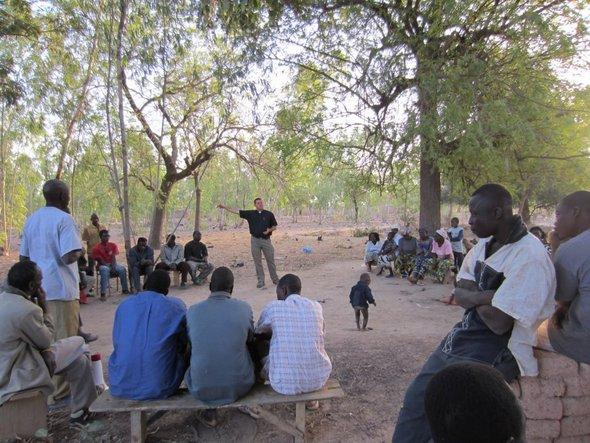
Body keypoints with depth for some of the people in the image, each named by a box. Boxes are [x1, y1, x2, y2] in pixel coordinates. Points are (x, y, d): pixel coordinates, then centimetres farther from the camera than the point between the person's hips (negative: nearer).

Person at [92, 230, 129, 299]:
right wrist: (107, 265, -22)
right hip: (103, 265, -3)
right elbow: (100, 261, -10)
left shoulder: (113, 245, 6)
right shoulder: (97, 248, -5)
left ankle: (125, 289, -16)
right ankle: (103, 294, -42)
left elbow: (114, 257, -4)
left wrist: (113, 266, -21)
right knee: (105, 270, -39)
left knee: (122, 269, -26)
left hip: (112, 264, 4)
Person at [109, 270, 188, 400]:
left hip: (121, 388, 4)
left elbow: (116, 343, 14)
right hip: (159, 388, -3)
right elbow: (183, 346, 10)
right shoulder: (176, 305, -3)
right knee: (185, 352, 21)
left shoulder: (124, 305, 4)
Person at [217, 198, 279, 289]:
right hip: (255, 240, 1)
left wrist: (269, 230, -14)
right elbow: (237, 211, 3)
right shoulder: (250, 214, 5)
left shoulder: (269, 214, 2)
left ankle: (275, 280, 19)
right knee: (257, 262, 4)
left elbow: (275, 226, 7)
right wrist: (224, 207, -1)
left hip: (266, 240, -1)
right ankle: (260, 281, 13)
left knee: (270, 261, 5)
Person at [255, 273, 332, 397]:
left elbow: (258, 331, 16)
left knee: (264, 360, 28)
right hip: (319, 379, 2)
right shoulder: (316, 306, 2)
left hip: (285, 383, -2)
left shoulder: (273, 307, -4)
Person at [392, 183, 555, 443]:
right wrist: (482, 298, -15)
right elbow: (459, 294, 6)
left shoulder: (530, 257, -20)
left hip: (497, 352, -8)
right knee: (415, 399, 9)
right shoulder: (485, 244, 7)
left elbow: (499, 323, -23)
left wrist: (471, 297, -5)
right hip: (461, 338, 8)